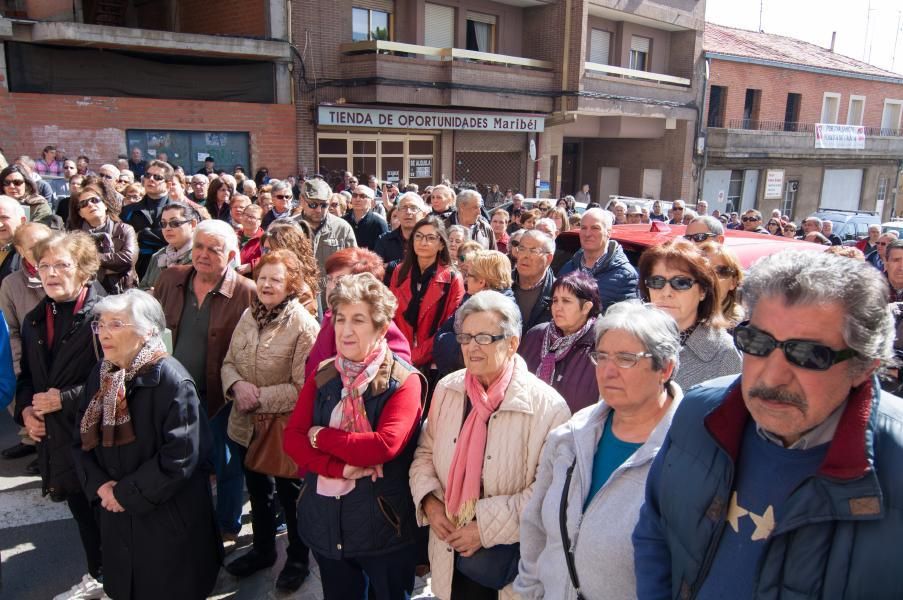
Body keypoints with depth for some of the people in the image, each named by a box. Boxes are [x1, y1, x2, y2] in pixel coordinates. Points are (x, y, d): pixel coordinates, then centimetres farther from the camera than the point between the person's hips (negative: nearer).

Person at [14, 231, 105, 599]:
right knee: (81, 511, 21)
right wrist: (26, 408, 1)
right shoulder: (34, 320, 10)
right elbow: (26, 375, 19)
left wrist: (64, 398, -19)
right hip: (57, 437, 7)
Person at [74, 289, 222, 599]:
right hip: (118, 516, 7)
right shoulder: (101, 375, 2)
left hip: (168, 518, -6)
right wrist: (99, 485, -10)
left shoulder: (171, 380, -21)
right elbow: (83, 437, 6)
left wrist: (126, 493, -18)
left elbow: (181, 455, -25)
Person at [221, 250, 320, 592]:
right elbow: (228, 362, 5)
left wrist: (259, 396, -22)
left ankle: (298, 559, 37)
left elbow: (302, 387, -22)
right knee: (257, 489, 25)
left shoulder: (303, 325, -21)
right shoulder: (249, 315, 1)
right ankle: (263, 549, 48)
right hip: (247, 424, 7)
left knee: (290, 494, 14)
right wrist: (237, 385, -16)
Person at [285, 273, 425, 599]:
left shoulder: (404, 381, -14)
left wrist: (320, 436, -16)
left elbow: (385, 445, -26)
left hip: (384, 526, -4)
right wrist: (343, 468, -20)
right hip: (326, 522, 5)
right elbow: (292, 438, -6)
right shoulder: (322, 376, 1)